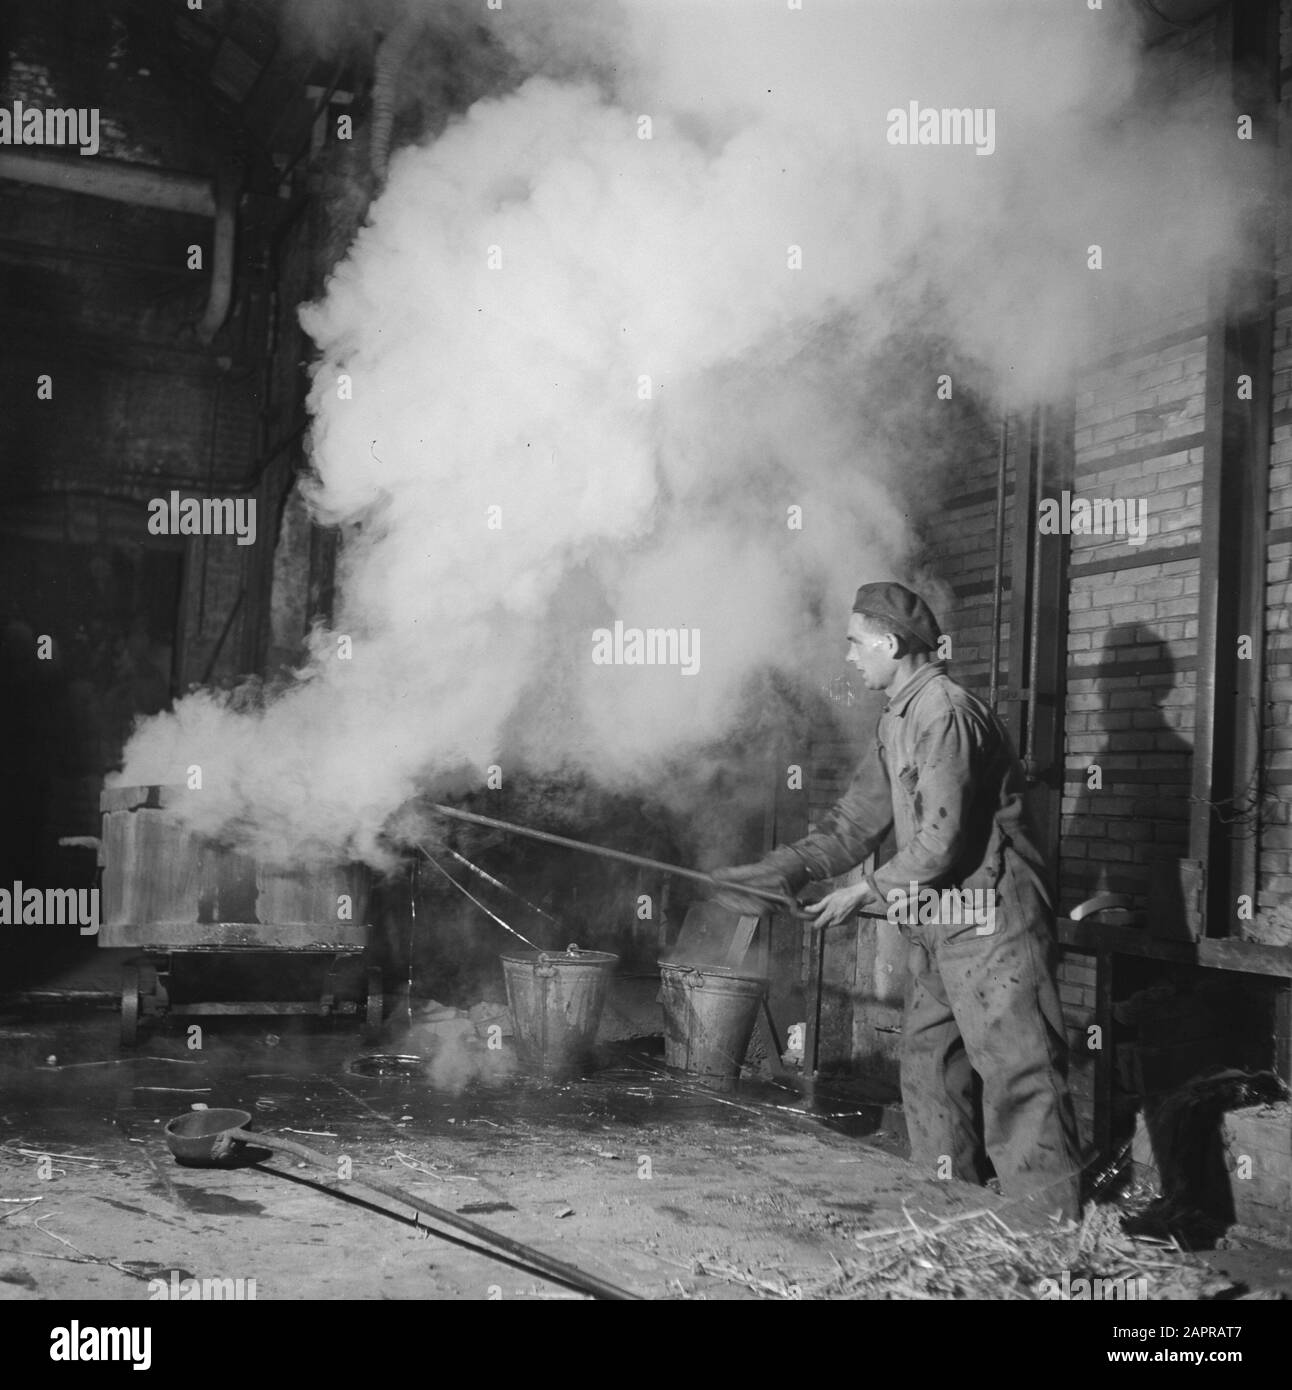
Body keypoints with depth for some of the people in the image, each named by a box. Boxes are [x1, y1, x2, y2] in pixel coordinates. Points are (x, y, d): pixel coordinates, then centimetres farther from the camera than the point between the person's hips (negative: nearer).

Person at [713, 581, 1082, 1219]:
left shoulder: (945, 713, -17)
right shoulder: (897, 721, 14)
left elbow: (944, 841, -21)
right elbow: (854, 824, 16)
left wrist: (866, 892, -11)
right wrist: (774, 874, 7)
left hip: (990, 925, -10)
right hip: (937, 927, 10)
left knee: (1018, 1081, -8)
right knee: (928, 1070, 14)